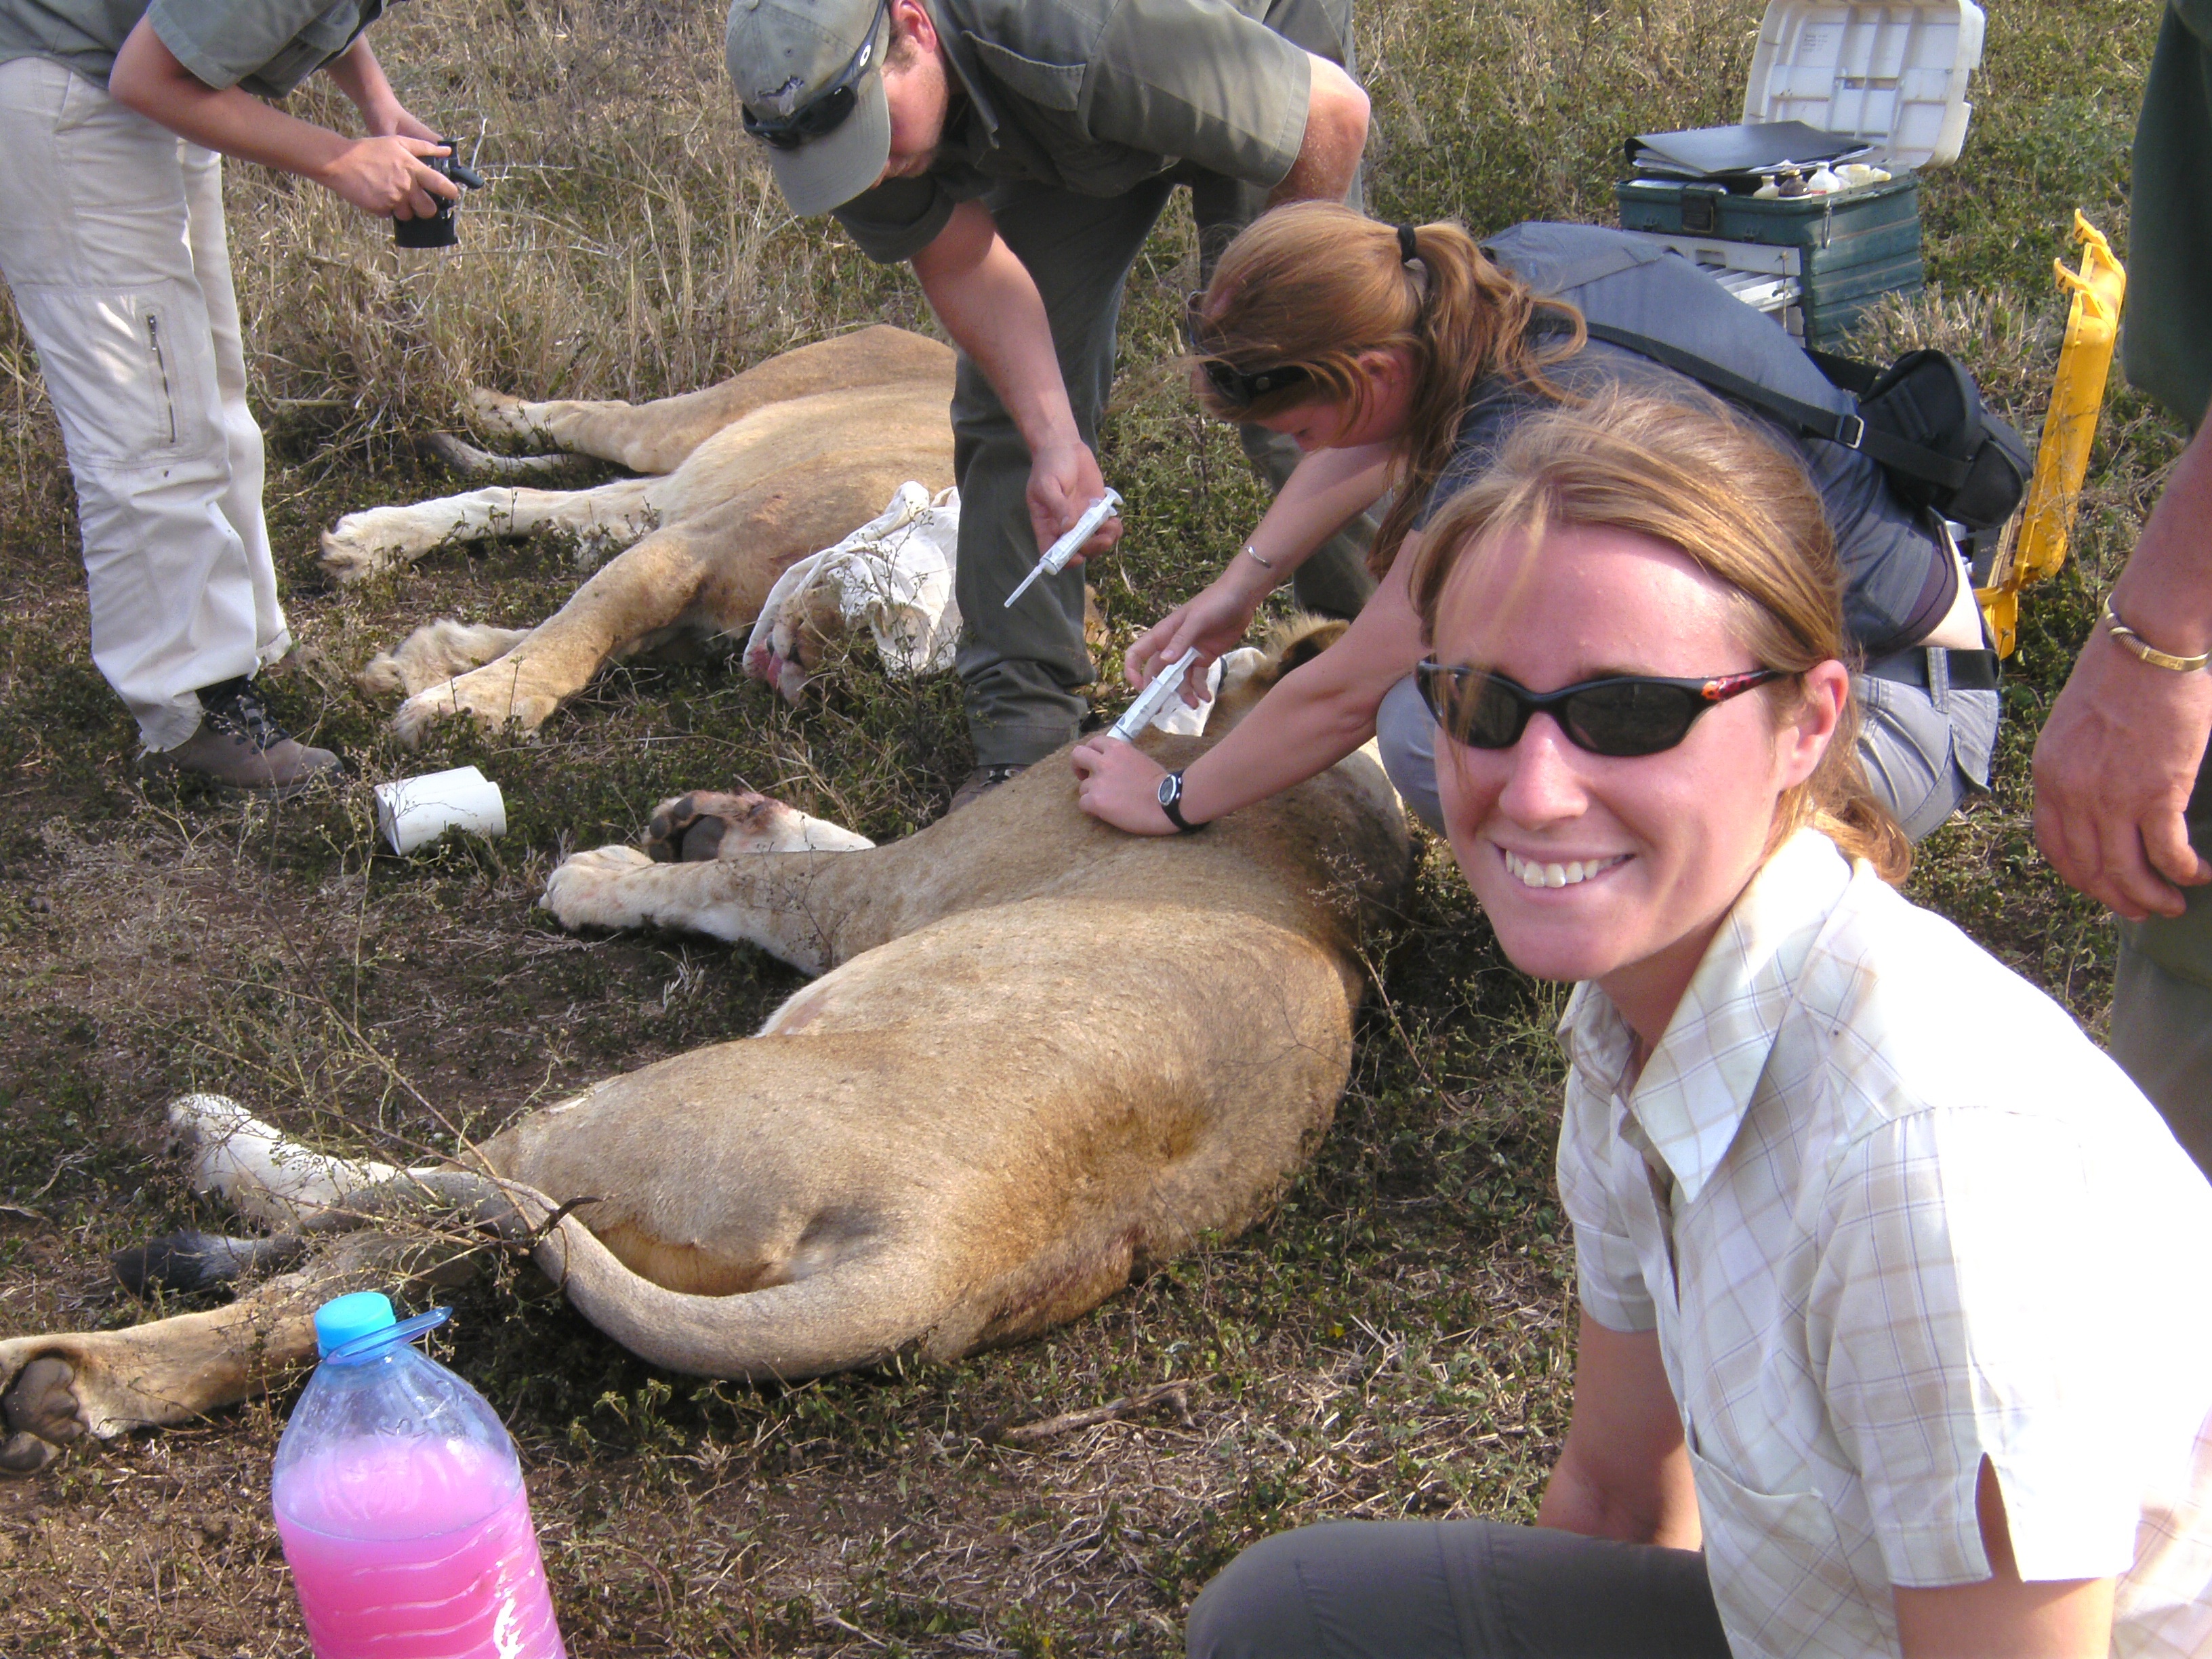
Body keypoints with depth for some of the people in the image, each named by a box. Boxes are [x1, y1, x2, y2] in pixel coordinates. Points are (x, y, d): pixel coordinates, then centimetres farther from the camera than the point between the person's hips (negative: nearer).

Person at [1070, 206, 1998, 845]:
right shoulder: (1515, 265, -6)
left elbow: (1341, 697, -18)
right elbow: (1392, 427, 16)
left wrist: (1172, 800, -2)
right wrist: (1242, 584, 20)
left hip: (1893, 723, -9)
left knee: (1435, 725, -27)